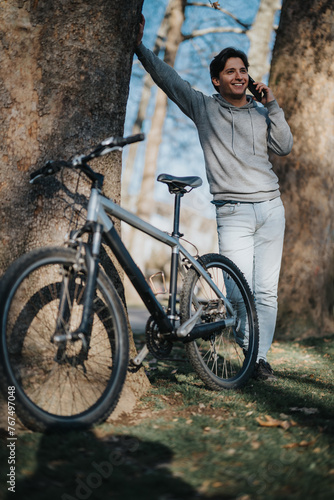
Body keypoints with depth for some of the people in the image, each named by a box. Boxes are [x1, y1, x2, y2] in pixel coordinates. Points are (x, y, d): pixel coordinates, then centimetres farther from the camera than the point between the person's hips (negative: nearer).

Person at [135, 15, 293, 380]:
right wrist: (140, 46, -3)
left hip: (270, 209, 3)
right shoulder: (204, 107, 9)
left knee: (266, 291, 2)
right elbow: (166, 77, 5)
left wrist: (272, 104, 0)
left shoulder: (261, 114, 16)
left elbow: (285, 146, 4)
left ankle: (261, 357, 10)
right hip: (233, 213, -3)